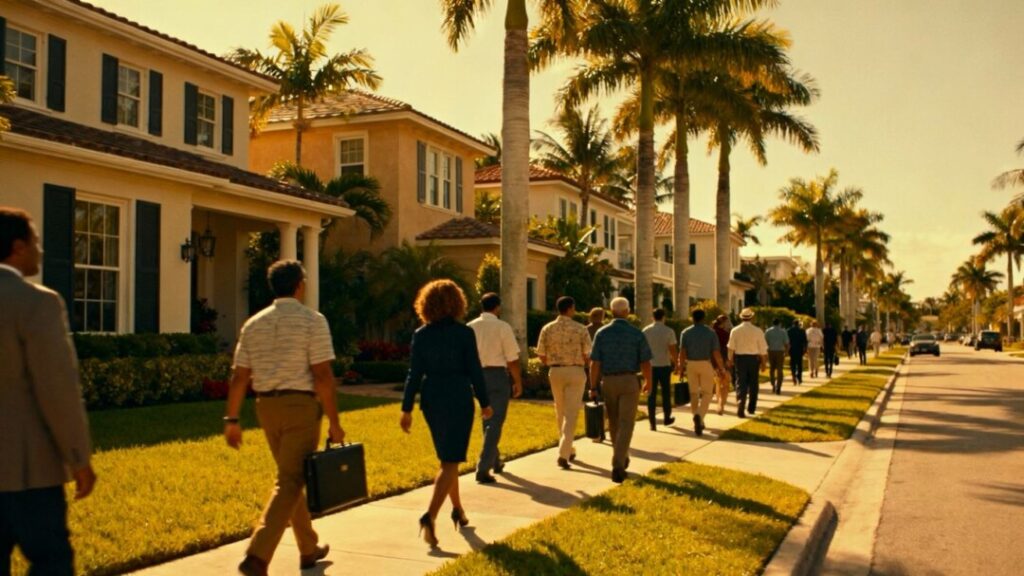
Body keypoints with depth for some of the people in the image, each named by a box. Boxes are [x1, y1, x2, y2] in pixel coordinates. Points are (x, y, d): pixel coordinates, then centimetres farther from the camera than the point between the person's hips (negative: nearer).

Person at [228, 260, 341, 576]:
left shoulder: (254, 324, 8)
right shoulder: (313, 321, -8)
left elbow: (239, 377, 5)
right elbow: (323, 376, -14)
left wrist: (232, 420, 9)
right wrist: (334, 422, -11)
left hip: (267, 406, 6)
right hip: (300, 405, -6)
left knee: (291, 477, 19)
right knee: (289, 483, -3)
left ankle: (309, 549, 29)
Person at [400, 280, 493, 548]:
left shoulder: (421, 335, 0)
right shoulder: (464, 333, -9)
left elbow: (414, 373, 0)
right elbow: (474, 370, -6)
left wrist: (407, 408, 4)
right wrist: (485, 402, 5)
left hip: (431, 400, 5)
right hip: (458, 400, -5)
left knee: (447, 457, 21)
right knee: (450, 462, -4)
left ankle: (458, 510, 33)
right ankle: (430, 517, -19)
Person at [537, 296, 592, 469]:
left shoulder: (547, 328, -2)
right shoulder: (580, 329, -8)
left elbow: (541, 355, 0)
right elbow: (587, 355, -6)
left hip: (555, 372, 3)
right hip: (575, 371, -3)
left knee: (561, 412, 18)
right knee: (571, 414, -2)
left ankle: (568, 450, 30)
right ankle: (563, 454, -12)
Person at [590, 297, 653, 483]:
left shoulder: (602, 333, -3)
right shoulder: (637, 334, -5)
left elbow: (595, 363, -5)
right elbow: (645, 362, -3)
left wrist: (593, 387, 3)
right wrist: (648, 382, 14)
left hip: (608, 382, 2)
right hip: (629, 382, -2)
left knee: (614, 422, 19)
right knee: (625, 425, -3)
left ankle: (621, 459, 35)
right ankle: (617, 466, -16)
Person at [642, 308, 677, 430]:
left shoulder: (645, 331, -1)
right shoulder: (669, 331, -8)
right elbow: (672, 350, -9)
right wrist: (674, 361, 7)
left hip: (650, 365, 2)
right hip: (664, 365, -1)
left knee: (651, 394, 4)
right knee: (666, 393, 14)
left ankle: (652, 422, 0)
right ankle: (667, 418, 26)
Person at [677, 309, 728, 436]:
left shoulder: (685, 333, -2)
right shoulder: (711, 332, -6)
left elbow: (682, 352, -7)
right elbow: (716, 353, -8)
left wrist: (681, 369, -1)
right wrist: (722, 369, -1)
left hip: (691, 365, 2)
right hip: (706, 365, -2)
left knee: (694, 393, 13)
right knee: (707, 393, 6)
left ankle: (698, 422, 15)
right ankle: (699, 416, -19)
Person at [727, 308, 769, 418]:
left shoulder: (735, 330, -5)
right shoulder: (757, 331, -7)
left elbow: (731, 347, 1)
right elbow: (763, 348, -3)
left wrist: (730, 359, 15)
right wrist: (764, 362, 7)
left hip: (740, 358, 0)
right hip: (754, 358, 0)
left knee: (740, 384, 3)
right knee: (753, 384, 15)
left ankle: (740, 408, -11)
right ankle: (751, 408, 25)